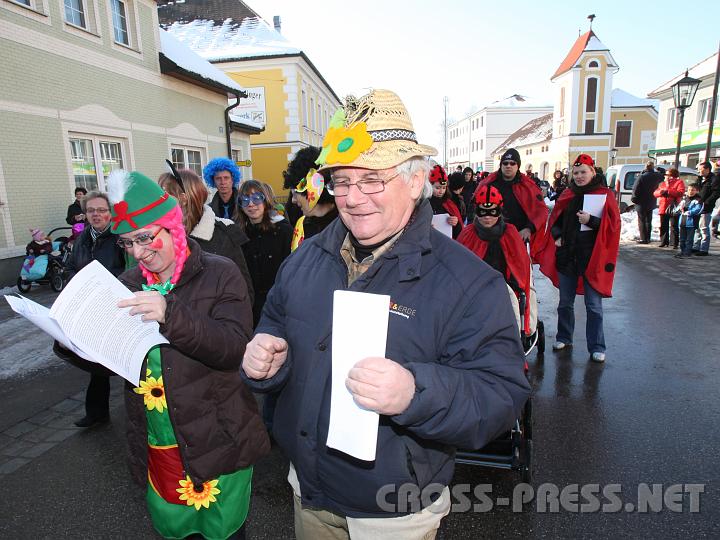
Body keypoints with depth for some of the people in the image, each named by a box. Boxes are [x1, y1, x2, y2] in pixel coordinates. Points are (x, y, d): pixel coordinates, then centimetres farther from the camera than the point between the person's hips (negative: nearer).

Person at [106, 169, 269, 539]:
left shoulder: (220, 274, -11)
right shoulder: (129, 284, 3)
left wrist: (171, 314, -34)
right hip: (155, 449, 4)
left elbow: (234, 349, -22)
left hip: (215, 444, -4)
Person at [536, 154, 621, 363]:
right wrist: (557, 235, -2)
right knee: (565, 302, 14)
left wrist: (590, 220, -22)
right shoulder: (567, 195, 9)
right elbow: (554, 220, 16)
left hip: (593, 258, -4)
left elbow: (613, 225, -8)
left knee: (593, 305, 1)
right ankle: (564, 338, 31)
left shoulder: (605, 195, -2)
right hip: (567, 256, 4)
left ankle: (596, 347, 12)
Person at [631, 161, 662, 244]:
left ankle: (643, 238, -2)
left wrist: (634, 199, -6)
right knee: (648, 221, 15)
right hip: (651, 203, 6)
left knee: (641, 221, 1)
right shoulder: (657, 176, -3)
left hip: (641, 203, -5)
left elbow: (635, 189, -18)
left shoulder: (642, 177, -19)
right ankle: (648, 238, 20)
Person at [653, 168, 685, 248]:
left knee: (673, 227, -3)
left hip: (673, 208, -6)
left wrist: (668, 191, -17)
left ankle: (674, 243, 0)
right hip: (663, 208, 6)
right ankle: (664, 242, 16)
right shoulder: (662, 184, 19)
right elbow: (655, 193, 11)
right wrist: (661, 192, -10)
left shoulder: (679, 182, 1)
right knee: (663, 226, 9)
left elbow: (680, 193, -14)